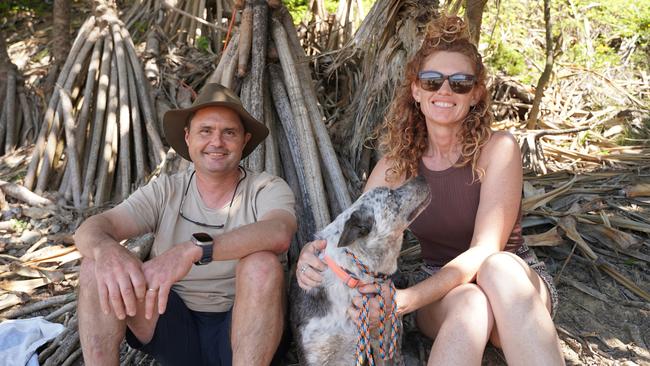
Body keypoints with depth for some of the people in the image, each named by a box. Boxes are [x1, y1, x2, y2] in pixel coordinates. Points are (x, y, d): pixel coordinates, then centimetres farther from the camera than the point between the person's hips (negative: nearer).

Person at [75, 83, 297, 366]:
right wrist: (106, 249, -36)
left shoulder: (267, 189, -5)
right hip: (174, 331, 3)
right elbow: (90, 228, -11)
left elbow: (279, 232, -29)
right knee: (97, 264, -15)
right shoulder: (165, 191, 3)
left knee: (262, 263, -32)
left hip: (241, 331, -2)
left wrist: (194, 249, -43)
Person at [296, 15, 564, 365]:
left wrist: (407, 298, -38)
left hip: (516, 284, 0)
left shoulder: (497, 148, -15)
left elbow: (486, 250, -24)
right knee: (469, 302, -36)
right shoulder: (396, 164, -6)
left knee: (499, 268, -37)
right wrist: (314, 254, -30)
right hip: (440, 292, 1)